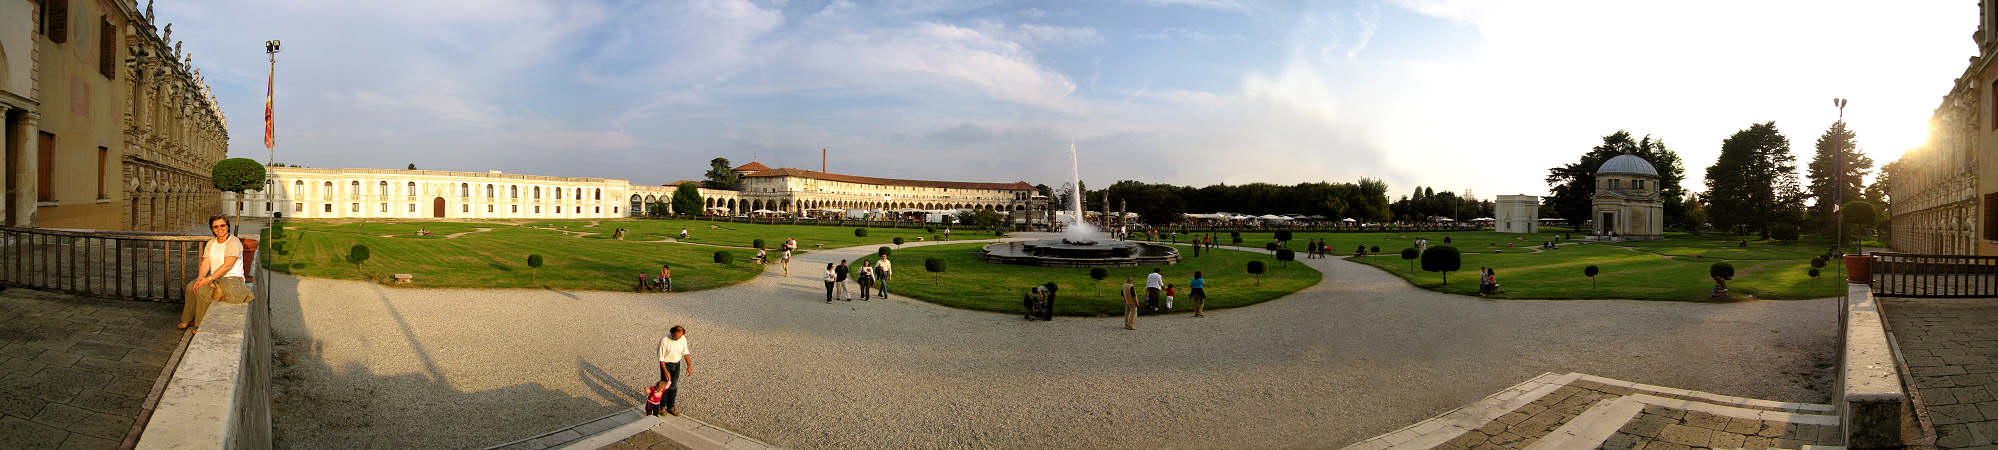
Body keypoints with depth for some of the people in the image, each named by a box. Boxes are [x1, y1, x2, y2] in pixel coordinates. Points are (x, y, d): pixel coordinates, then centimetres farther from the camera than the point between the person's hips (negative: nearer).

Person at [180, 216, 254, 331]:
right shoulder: (210, 243, 13)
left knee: (202, 290, -23)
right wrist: (200, 278, -14)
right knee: (191, 286, -9)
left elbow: (227, 265, -19)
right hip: (215, 278, 8)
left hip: (232, 279, -8)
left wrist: (208, 279, -23)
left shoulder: (234, 242, -11)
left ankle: (201, 324, -10)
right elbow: (206, 263, 5)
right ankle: (187, 320, 4)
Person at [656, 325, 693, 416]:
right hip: (666, 364, -4)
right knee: (665, 386, 0)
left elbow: (685, 352, 3)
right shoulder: (664, 340, -24)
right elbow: (661, 357, -18)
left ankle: (670, 407, 21)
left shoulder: (682, 338, -10)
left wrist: (689, 366, -2)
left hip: (677, 364, 4)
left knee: (673, 387, 8)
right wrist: (666, 371, -21)